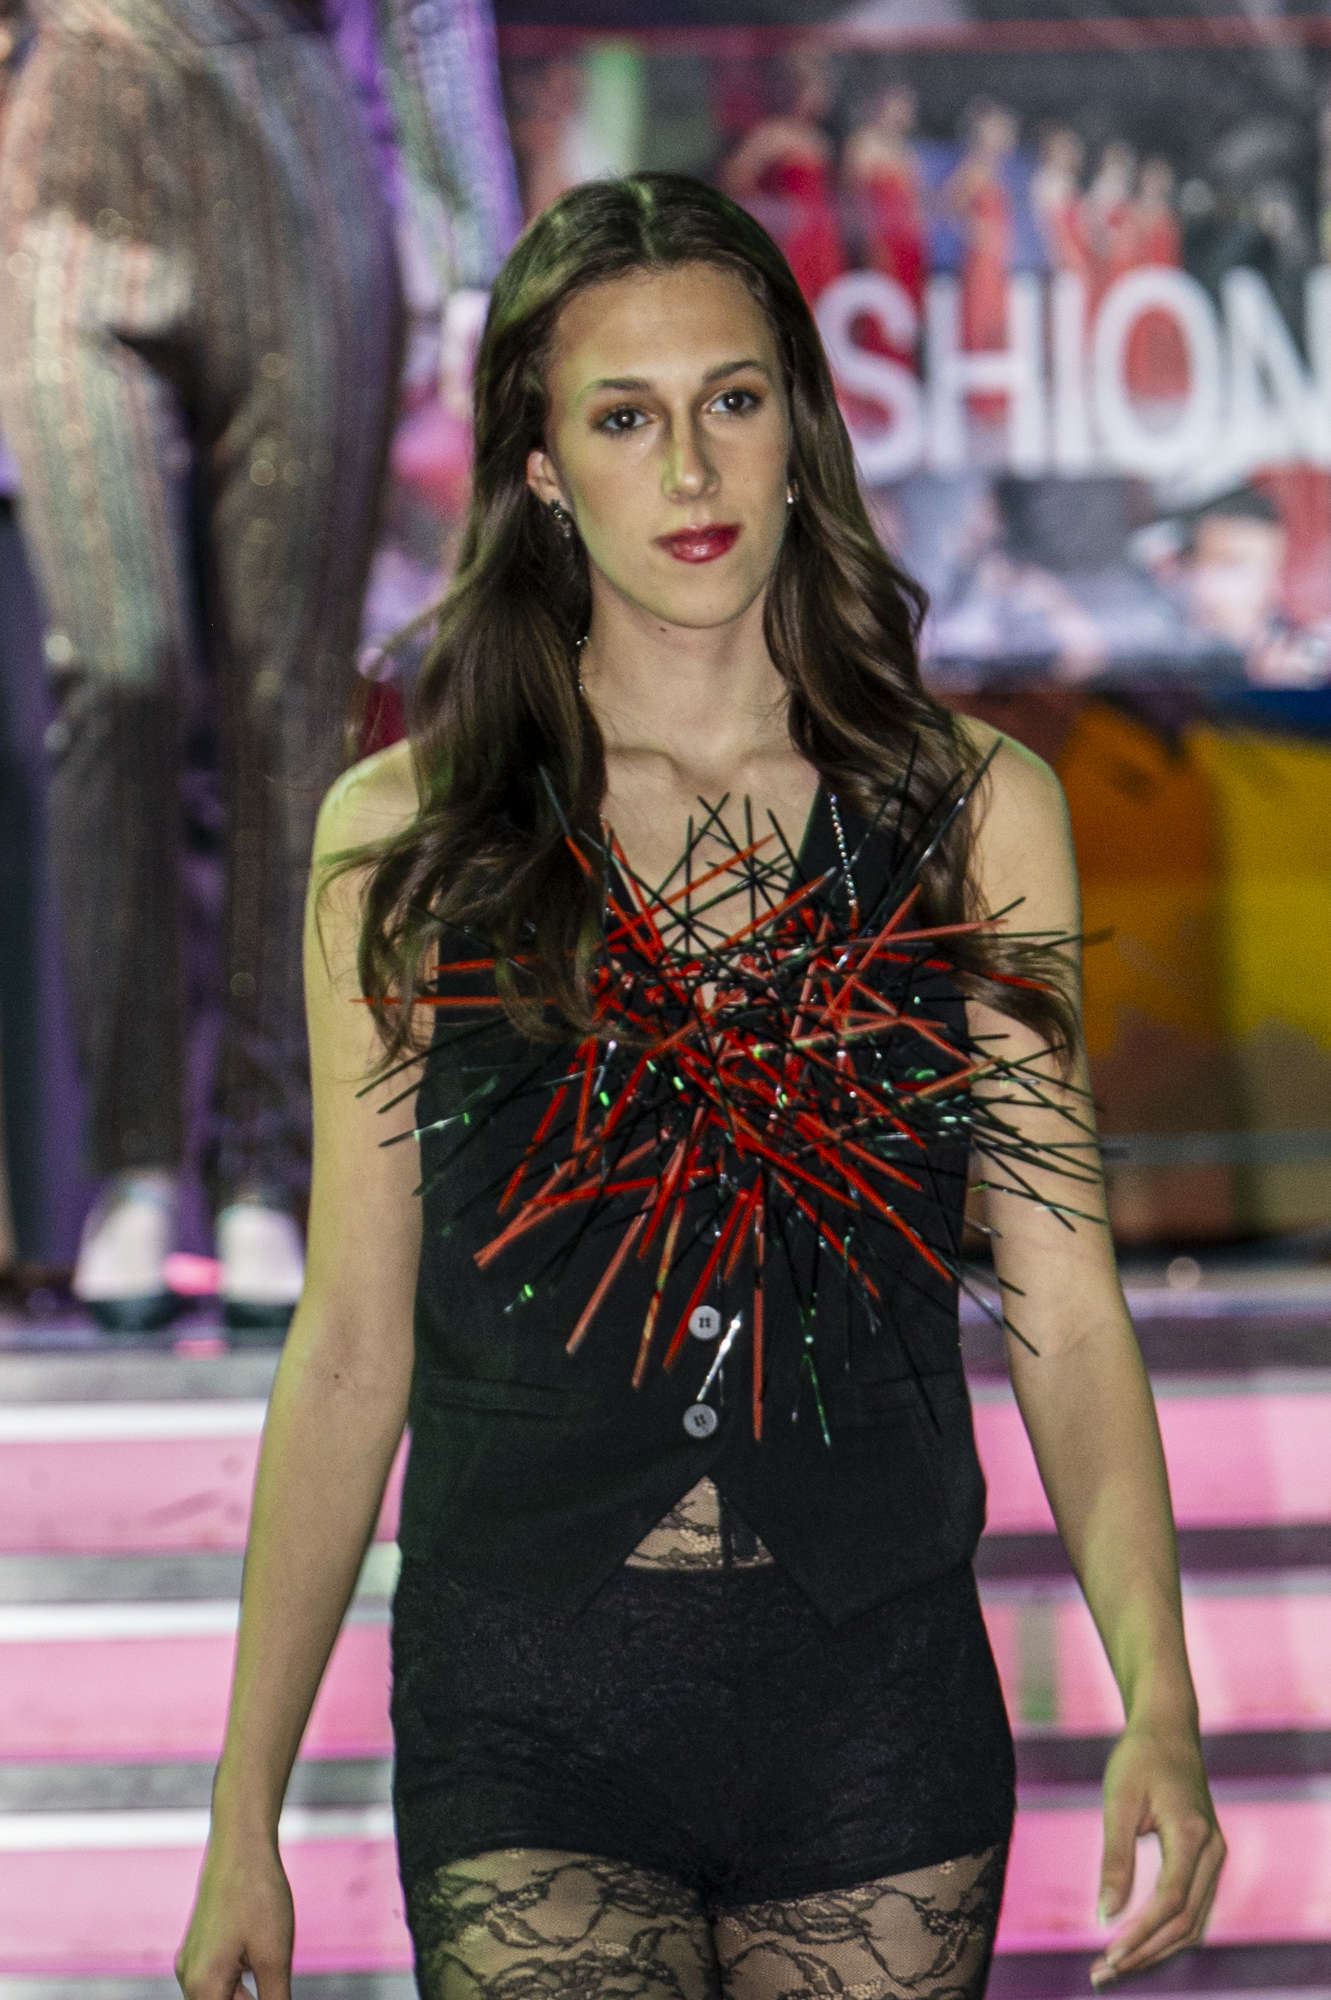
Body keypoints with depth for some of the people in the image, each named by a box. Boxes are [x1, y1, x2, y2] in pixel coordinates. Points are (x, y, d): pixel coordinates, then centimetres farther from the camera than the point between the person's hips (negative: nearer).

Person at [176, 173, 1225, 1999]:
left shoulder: (974, 817, 4)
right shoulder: (405, 838, 2)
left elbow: (1066, 1315, 1)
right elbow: (350, 1350, 5)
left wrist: (1160, 1703, -14)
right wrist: (245, 1818, 4)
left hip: (881, 1710, 2)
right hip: (531, 1711, -1)